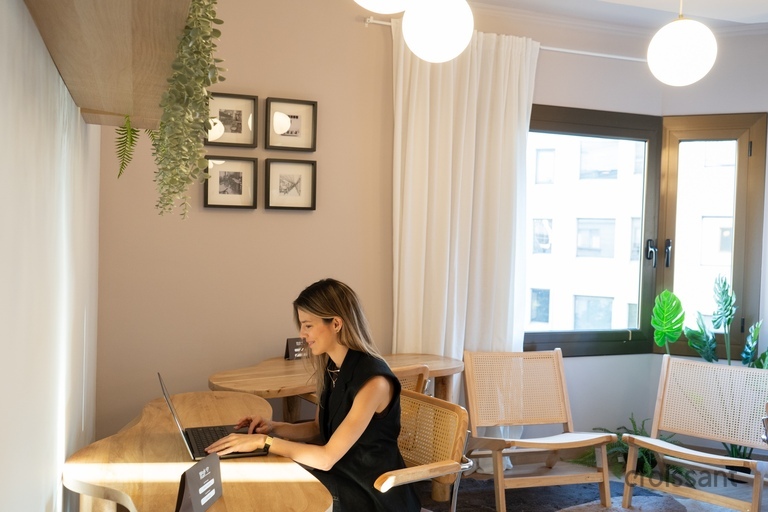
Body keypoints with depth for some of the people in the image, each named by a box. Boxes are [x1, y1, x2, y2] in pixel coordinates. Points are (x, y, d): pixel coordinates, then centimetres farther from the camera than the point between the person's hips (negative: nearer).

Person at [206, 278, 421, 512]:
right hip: (342, 477, 7)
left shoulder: (373, 380, -26)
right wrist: (275, 428, -4)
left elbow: (327, 457, -24)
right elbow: (320, 430, 12)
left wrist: (263, 441, -20)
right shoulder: (332, 367, 0)